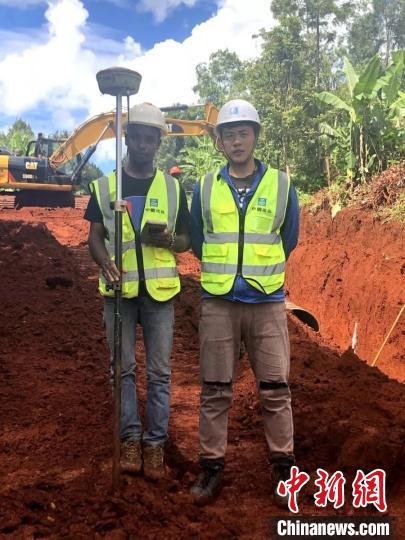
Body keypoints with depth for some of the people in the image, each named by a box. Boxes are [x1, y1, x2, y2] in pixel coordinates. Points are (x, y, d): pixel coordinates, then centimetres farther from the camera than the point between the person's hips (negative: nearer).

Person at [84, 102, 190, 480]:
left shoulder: (172, 188, 7)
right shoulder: (104, 186, 6)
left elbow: (186, 240, 10)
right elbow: (95, 236, 3)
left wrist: (167, 240, -13)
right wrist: (105, 263, -18)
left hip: (158, 289, 0)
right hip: (119, 290, 0)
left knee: (159, 371, 4)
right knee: (123, 368, 7)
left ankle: (155, 442, 16)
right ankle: (131, 439, 19)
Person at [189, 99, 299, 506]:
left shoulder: (280, 185, 2)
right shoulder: (204, 188, 4)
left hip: (267, 302, 0)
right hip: (217, 303, 1)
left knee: (275, 390, 4)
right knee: (214, 390, 7)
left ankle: (282, 467, 19)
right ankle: (212, 466, 19)